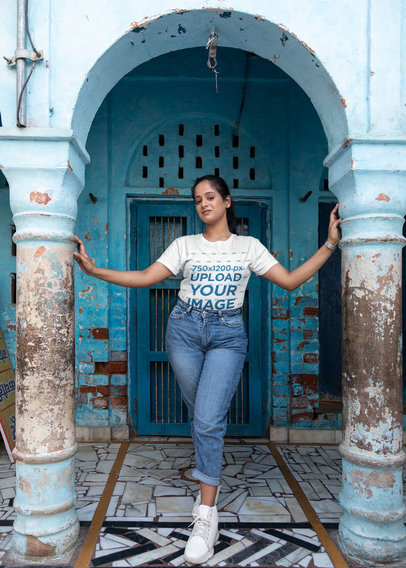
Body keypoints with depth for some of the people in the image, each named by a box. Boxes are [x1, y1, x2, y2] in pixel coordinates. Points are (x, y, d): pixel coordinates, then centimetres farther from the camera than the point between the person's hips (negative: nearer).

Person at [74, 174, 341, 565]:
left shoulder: (249, 246, 8)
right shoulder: (185, 245, 8)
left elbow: (290, 280, 4)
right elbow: (145, 278, 1)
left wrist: (330, 244, 0)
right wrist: (93, 269, -8)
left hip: (227, 335, -2)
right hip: (184, 330, 2)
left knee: (208, 421, -13)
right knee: (201, 417, 9)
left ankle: (205, 517, -5)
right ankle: (210, 479, 35)